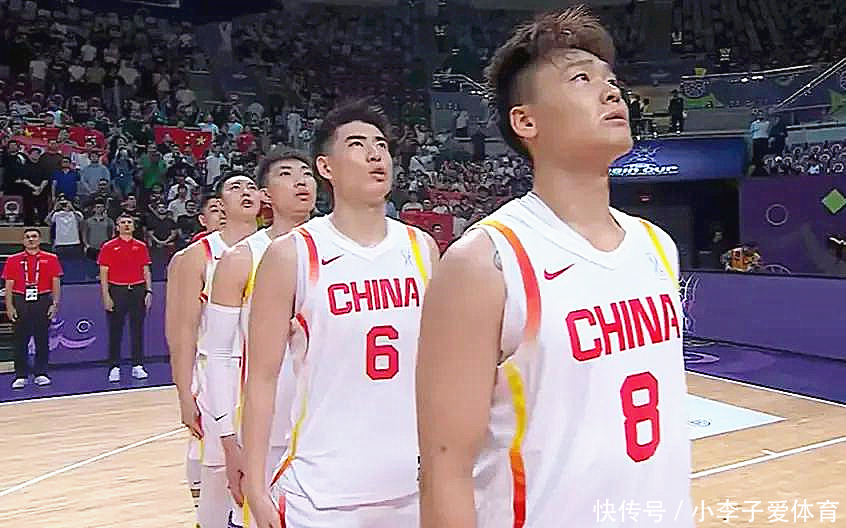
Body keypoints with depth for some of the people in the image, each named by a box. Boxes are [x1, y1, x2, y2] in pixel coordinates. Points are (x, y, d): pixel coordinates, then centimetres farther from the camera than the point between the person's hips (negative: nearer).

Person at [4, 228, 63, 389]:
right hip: (20, 302, 0)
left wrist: (55, 304, -4)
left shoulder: (51, 259, 6)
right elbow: (9, 286, 6)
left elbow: (56, 284, 4)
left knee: (42, 339, 3)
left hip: (43, 301, 0)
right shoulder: (13, 260, 8)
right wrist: (9, 306, -3)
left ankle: (41, 373, 12)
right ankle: (20, 376, 9)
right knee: (20, 341, 2)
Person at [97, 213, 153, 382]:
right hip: (116, 291, -2)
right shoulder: (108, 247, 2)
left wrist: (149, 291, 2)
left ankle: (138, 366, 10)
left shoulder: (141, 246, 9)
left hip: (138, 290, 2)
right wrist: (106, 296, -7)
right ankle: (115, 368, 8)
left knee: (137, 330, 4)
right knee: (115, 331, 2)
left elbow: (146, 271, 11)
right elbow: (103, 273, 0)